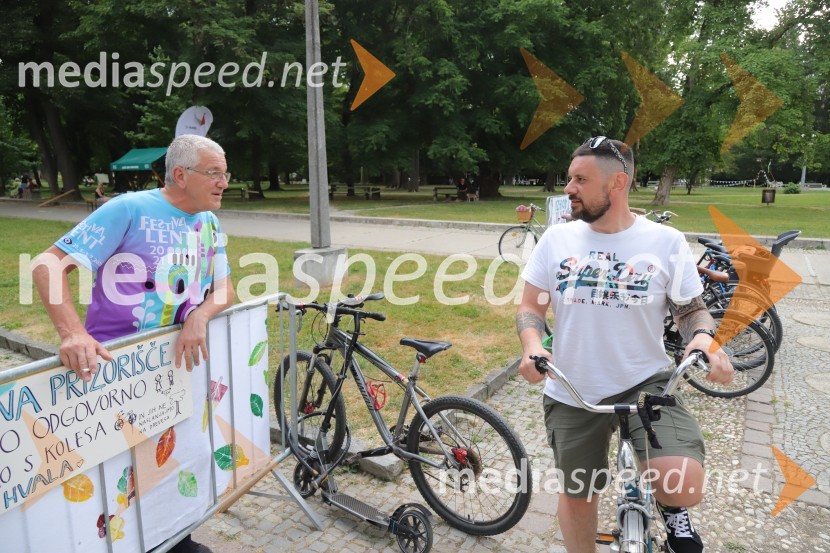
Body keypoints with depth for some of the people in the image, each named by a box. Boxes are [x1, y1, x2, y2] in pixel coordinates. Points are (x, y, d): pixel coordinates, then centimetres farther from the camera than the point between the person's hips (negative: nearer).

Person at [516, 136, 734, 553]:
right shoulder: (556, 239, -3)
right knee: (577, 496, 16)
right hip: (571, 394, 2)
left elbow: (692, 309, 3)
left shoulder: (666, 242, -6)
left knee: (684, 487, -22)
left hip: (645, 384, -2)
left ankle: (670, 507, 16)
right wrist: (532, 346, -19)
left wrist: (704, 339, -20)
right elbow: (530, 307, 1)